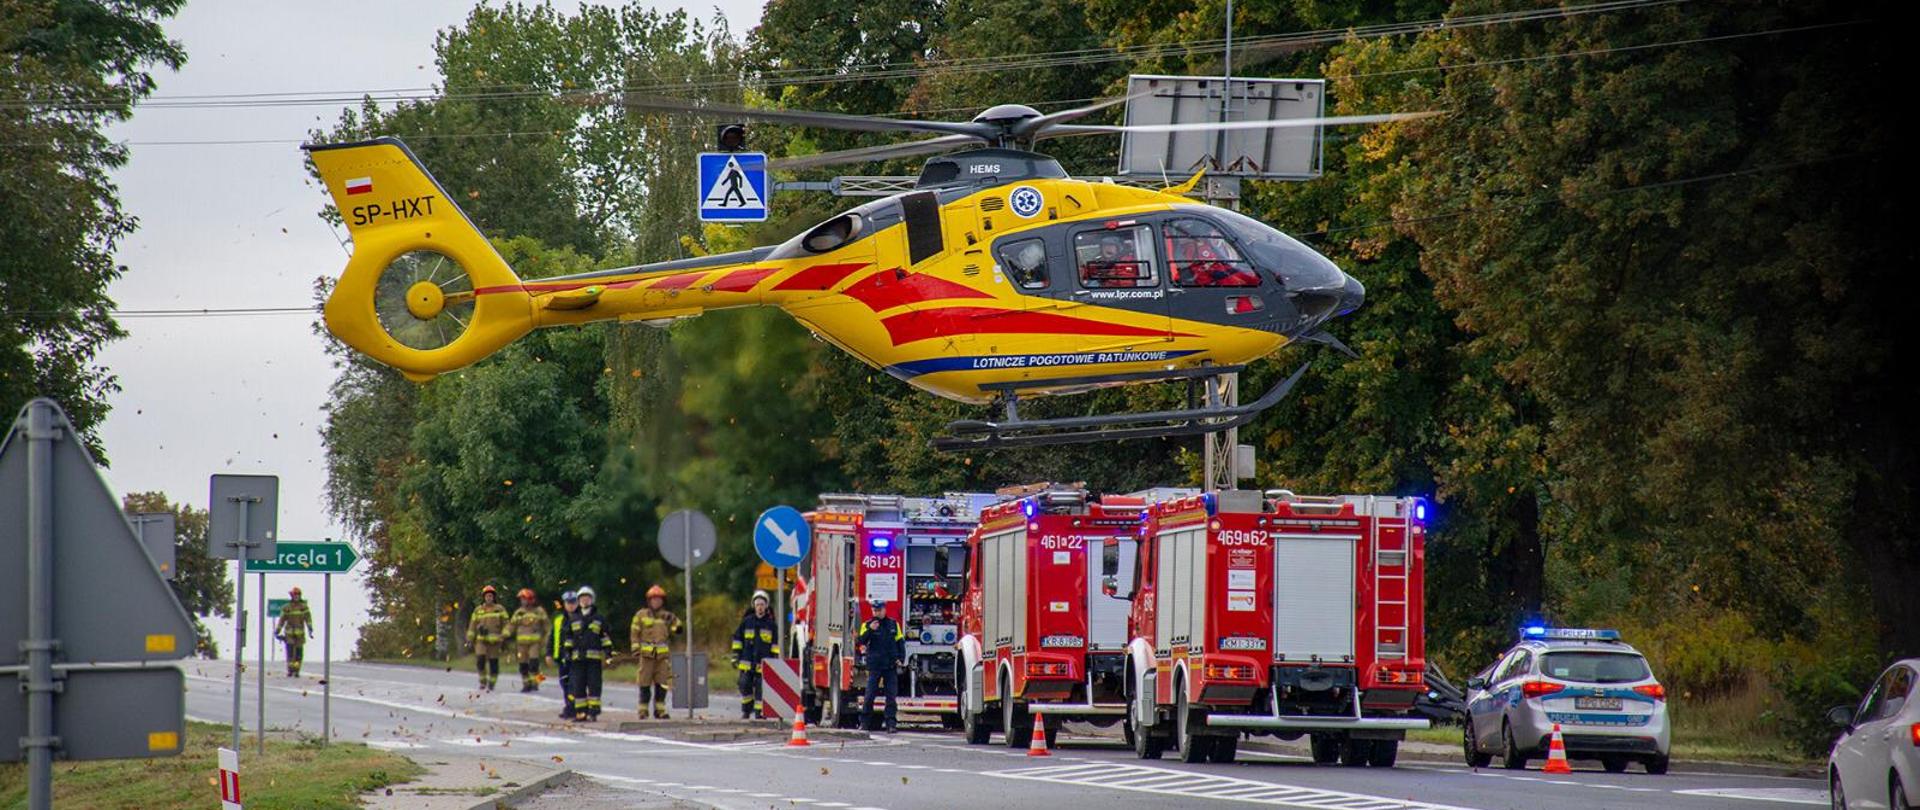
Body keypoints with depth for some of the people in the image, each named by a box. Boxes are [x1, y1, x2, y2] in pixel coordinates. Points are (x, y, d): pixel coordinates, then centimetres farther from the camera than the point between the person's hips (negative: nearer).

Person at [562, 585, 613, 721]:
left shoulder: (599, 618, 7)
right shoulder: (573, 620, 15)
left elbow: (606, 637, 7)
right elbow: (569, 638, 19)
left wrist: (608, 652, -2)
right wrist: (567, 653, 11)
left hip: (594, 658, -3)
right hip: (578, 658, 3)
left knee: (594, 685, -5)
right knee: (578, 686, 1)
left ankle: (593, 712, -4)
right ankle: (580, 712, 6)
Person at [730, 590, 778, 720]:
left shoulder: (770, 624, 3)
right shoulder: (747, 621, 6)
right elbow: (737, 639, 11)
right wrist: (735, 657, 6)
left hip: (763, 663, -1)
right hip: (747, 662, 1)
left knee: (760, 687, -2)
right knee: (745, 685, -2)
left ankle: (759, 712, 4)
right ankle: (746, 710, 13)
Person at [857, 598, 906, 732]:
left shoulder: (894, 624, 10)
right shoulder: (867, 625, 3)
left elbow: (900, 642, 14)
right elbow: (861, 642, -9)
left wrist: (901, 659, 2)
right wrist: (870, 630, -23)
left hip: (891, 666, 2)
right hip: (874, 665, -2)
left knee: (892, 696, -2)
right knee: (870, 695, -2)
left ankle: (891, 723, -1)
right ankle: (865, 721, 7)